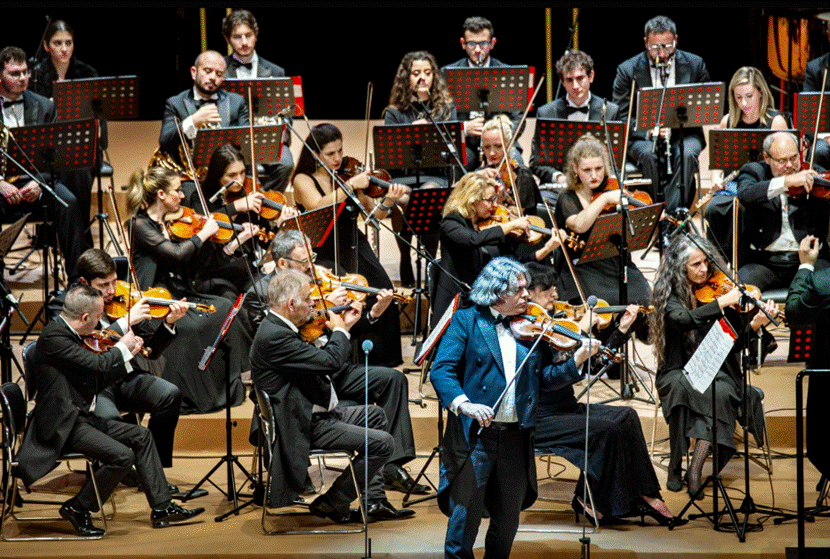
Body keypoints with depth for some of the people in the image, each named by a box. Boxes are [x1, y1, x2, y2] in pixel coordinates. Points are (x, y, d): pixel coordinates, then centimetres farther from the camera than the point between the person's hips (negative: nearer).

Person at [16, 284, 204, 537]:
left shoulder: (69, 335, 12)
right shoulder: (54, 336, -19)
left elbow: (97, 381, 18)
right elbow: (98, 364, -24)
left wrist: (127, 355, 15)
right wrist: (122, 347, -5)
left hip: (82, 418, 11)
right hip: (61, 426, -11)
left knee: (140, 436, 10)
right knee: (122, 456, -21)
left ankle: (162, 507, 15)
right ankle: (77, 508, -4)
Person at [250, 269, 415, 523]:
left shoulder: (278, 328, 9)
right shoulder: (273, 336, -25)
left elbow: (318, 359, 16)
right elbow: (330, 361, -28)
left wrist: (343, 328, 11)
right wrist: (340, 330, -9)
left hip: (316, 413, 12)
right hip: (304, 426, -12)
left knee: (374, 415, 27)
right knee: (382, 443, -15)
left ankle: (374, 502, 25)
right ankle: (332, 504, 2)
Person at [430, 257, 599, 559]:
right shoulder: (466, 321, 1)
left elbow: (546, 378, 6)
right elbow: (441, 371, -8)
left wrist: (576, 362, -11)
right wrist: (464, 404, -24)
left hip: (516, 437, 4)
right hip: (474, 433, -4)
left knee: (507, 522, 12)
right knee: (465, 515, -4)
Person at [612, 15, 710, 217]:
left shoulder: (695, 65, 6)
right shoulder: (628, 70, 1)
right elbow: (620, 118, -1)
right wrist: (647, 131, -20)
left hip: (684, 134, 1)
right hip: (643, 137, -1)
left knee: (687, 154, -34)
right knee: (649, 155, -36)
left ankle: (671, 215, -38)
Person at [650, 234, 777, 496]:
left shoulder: (718, 289, 3)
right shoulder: (669, 294, -2)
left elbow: (735, 344, -1)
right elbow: (682, 320, -26)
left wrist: (755, 324, -20)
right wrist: (722, 302, -28)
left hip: (717, 372, 1)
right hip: (678, 372, -1)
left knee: (721, 392, -33)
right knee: (682, 387, -36)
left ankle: (695, 470, -32)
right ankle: (675, 467, -24)